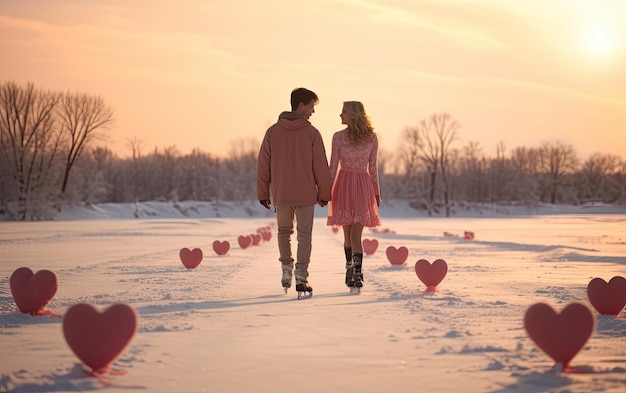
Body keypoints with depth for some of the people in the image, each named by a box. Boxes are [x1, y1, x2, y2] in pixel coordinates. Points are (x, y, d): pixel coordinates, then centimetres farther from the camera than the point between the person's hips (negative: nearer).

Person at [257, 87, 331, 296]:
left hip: (280, 194, 3)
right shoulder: (311, 133, -6)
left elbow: (263, 165, 3)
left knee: (284, 231, 23)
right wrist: (324, 193, 4)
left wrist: (263, 193, 10)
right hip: (305, 194, -2)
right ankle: (301, 277, -1)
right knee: (304, 234, 5)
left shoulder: (273, 131, 2)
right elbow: (321, 166, -5)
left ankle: (286, 269, 23)